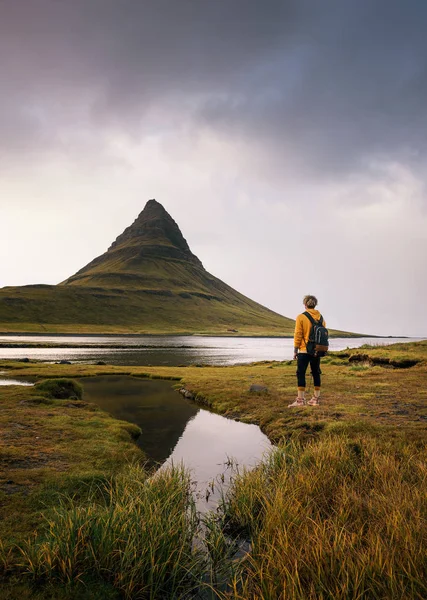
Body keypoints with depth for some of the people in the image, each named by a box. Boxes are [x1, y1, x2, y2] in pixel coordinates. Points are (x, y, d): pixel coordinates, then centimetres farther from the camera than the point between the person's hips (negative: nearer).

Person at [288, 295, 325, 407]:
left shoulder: (301, 317, -9)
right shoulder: (321, 318, 6)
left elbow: (298, 335, -10)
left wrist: (295, 351, -3)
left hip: (304, 351, -5)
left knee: (301, 374, 0)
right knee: (316, 373, 12)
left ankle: (300, 400, -2)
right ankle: (316, 398, 18)